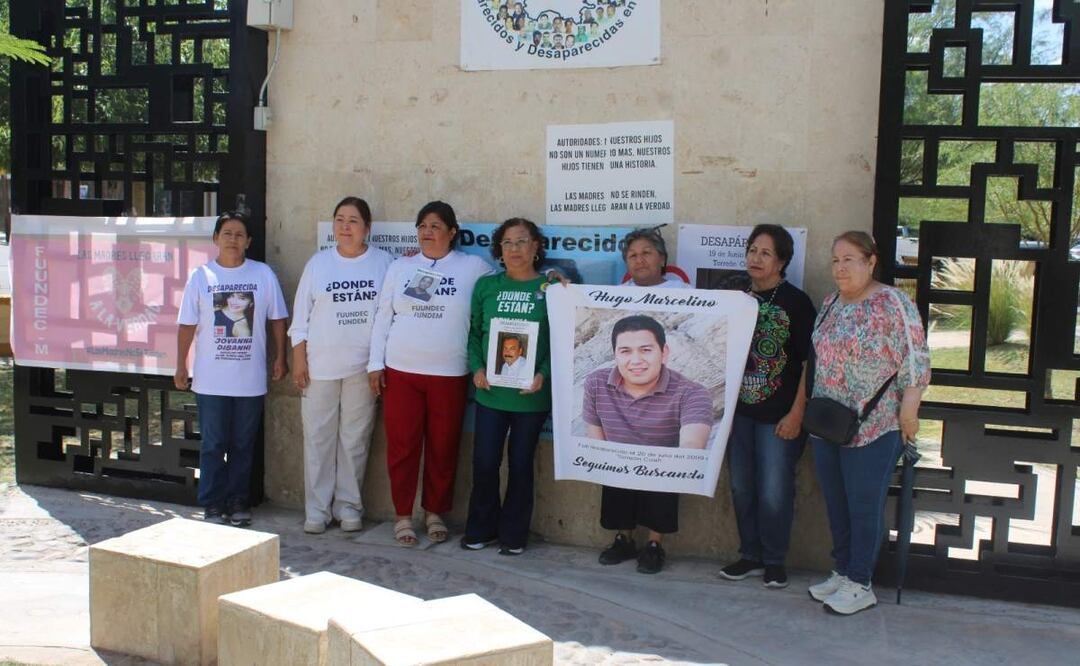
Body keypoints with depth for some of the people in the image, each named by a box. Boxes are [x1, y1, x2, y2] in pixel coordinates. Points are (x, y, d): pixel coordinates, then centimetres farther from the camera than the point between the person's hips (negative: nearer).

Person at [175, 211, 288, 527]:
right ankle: (212, 504, 14)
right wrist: (181, 367, 2)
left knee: (243, 445, 9)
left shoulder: (264, 274, 2)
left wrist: (280, 358, 5)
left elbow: (277, 319, 7)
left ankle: (238, 502, 20)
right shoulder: (201, 276, 2)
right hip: (210, 380, 0)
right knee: (213, 446, 4)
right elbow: (187, 325, 3)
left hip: (251, 379, 1)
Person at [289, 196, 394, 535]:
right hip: (320, 365, 1)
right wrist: (298, 359, 1)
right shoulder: (318, 263, 6)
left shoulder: (384, 262, 3)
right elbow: (301, 315, 5)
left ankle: (348, 507, 16)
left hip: (363, 366, -1)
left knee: (355, 438, 5)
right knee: (318, 437, 4)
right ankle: (317, 510, 12)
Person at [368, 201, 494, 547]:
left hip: (449, 374, -1)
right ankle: (403, 516, 15)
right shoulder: (399, 268, 9)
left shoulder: (473, 267, 2)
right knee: (402, 445, 3)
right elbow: (383, 318, 10)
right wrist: (375, 364, 5)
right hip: (401, 371, 1)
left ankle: (435, 512, 22)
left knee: (443, 447, 5)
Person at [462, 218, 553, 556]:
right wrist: (477, 368, -5)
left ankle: (513, 534, 21)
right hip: (490, 391, 2)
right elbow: (473, 332, 9)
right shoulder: (486, 285, 7)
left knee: (521, 464, 8)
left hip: (532, 394, -2)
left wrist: (544, 375, -13)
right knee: (484, 462, 3)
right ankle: (481, 529, 22)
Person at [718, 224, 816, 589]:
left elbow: (809, 362, -9)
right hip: (739, 411, 5)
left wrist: (796, 413, -13)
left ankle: (774, 560, 16)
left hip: (778, 416, -5)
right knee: (741, 488, 11)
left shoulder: (796, 302, -6)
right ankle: (750, 555, 26)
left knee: (774, 492, -2)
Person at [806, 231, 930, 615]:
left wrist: (908, 410, -17)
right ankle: (842, 572, 27)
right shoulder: (831, 303, 12)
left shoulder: (891, 303, -11)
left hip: (873, 427, -7)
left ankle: (859, 584, 11)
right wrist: (813, 407, 17)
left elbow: (915, 361, -13)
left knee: (865, 506, 1)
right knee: (836, 503, 14)